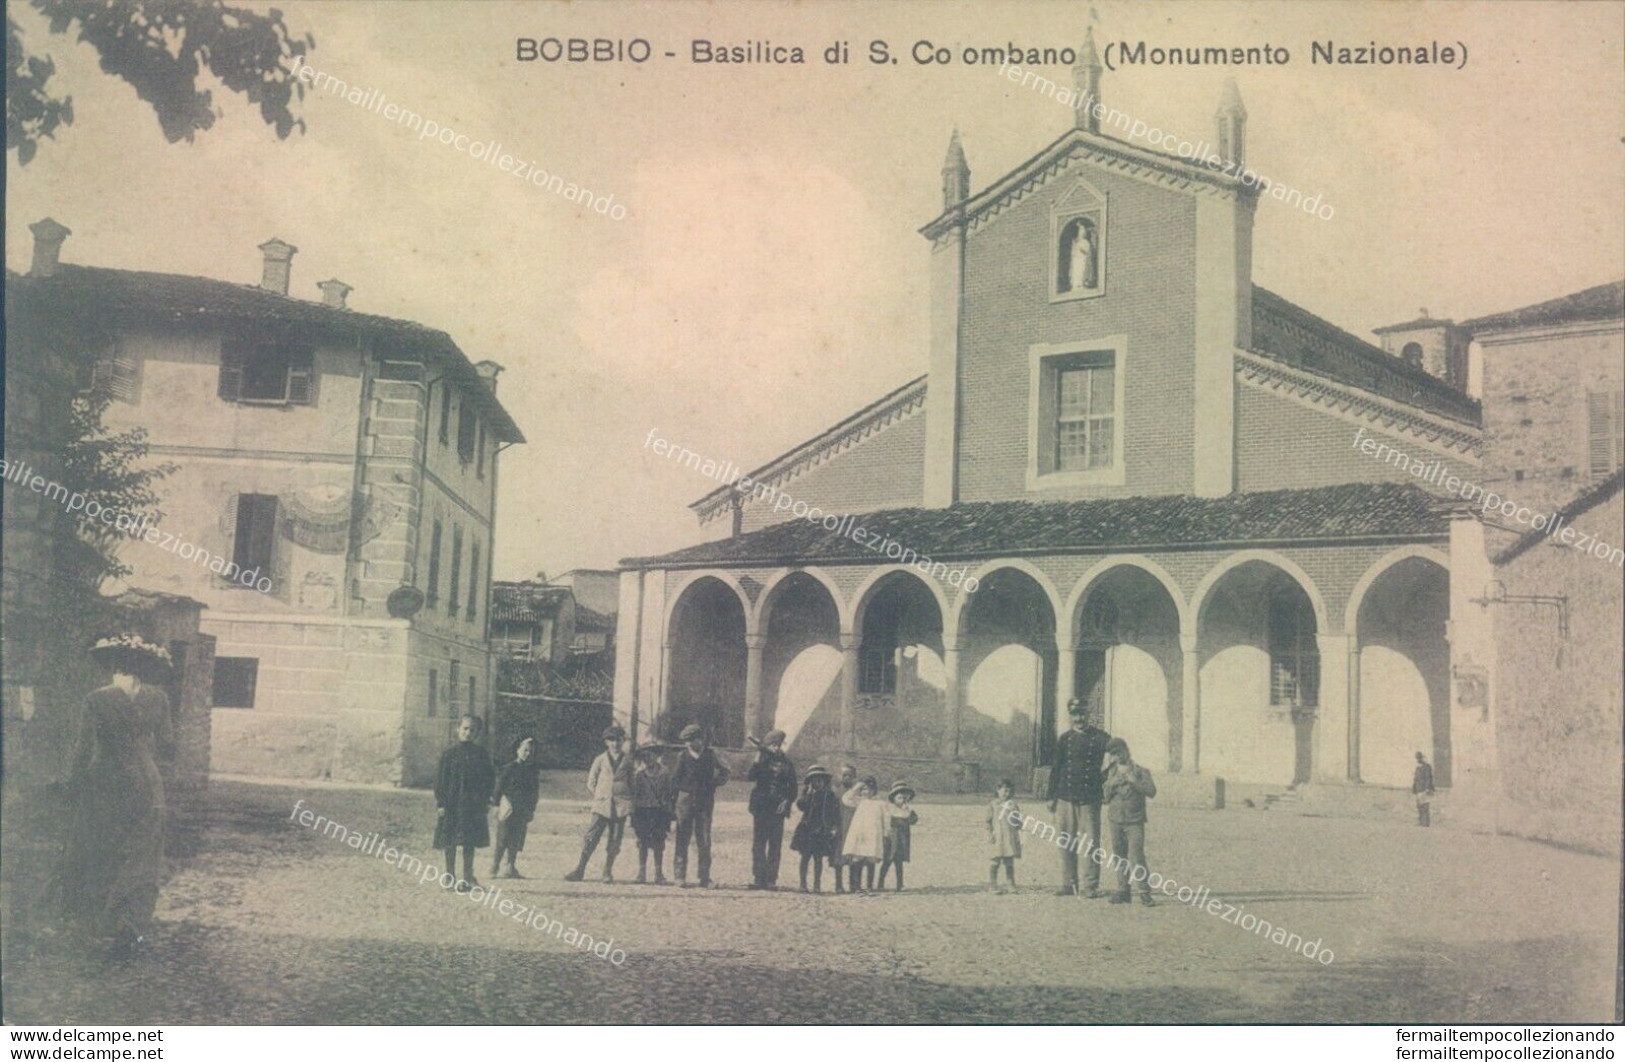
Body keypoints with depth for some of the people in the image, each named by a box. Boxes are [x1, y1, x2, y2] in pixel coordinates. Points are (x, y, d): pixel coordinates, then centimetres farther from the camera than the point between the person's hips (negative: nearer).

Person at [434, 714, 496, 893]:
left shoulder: (482, 754, 5)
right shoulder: (450, 754, -1)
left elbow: (490, 778, 8)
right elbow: (441, 780, 0)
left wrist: (486, 800, -1)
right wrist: (441, 803, -7)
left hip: (474, 805, 1)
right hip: (452, 804, -1)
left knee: (470, 842, 5)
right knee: (450, 842, 3)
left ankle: (468, 877, 14)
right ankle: (450, 877, 13)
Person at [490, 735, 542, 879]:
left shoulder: (534, 769, 8)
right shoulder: (509, 768, -8)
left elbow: (535, 790, 15)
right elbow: (499, 786, -5)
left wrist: (531, 809, 13)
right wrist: (497, 804, -6)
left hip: (523, 811, 5)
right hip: (508, 807, -5)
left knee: (516, 841, 7)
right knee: (502, 839, -4)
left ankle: (511, 868, 15)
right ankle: (494, 868, 2)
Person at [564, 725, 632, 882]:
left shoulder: (627, 761, 9)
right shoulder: (600, 760, 6)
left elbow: (632, 782, 16)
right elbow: (591, 783, 10)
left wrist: (628, 801, 5)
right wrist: (600, 797, 2)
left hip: (621, 805, 1)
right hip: (602, 804, -1)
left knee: (614, 841, 1)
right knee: (591, 837, -7)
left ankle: (608, 873, 9)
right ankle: (580, 869, -4)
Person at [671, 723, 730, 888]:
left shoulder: (710, 755, 5)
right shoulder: (683, 757, 1)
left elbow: (724, 775, 10)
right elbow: (675, 782, 1)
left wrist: (713, 784, -7)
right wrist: (691, 788, -10)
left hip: (705, 804, 1)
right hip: (686, 803, -1)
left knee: (704, 841, 0)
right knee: (683, 839, 0)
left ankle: (705, 878, 4)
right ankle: (680, 876, 6)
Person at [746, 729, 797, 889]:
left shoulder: (786, 763, 9)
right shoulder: (763, 760, 8)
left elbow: (793, 788, 9)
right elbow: (751, 776, -7)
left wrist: (787, 801, -7)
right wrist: (758, 759, -14)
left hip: (777, 809, 0)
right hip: (760, 807, 0)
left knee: (775, 846, 0)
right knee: (758, 845, -1)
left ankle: (771, 880, 3)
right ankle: (758, 878, 3)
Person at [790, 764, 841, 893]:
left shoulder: (830, 796, 4)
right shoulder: (808, 795, 4)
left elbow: (836, 815, 5)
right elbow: (801, 806, -12)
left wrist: (835, 828, -4)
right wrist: (806, 794, -15)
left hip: (822, 831, 0)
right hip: (807, 829, 0)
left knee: (818, 858, 2)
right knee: (805, 857, 2)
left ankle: (817, 885, 8)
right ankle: (803, 883, 7)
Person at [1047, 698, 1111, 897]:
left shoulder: (1100, 737, 1)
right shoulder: (1065, 739, 10)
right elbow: (1056, 768, 13)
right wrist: (1051, 796, 10)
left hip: (1090, 798, -3)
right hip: (1065, 798, 3)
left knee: (1090, 843, -5)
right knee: (1066, 843, 4)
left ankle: (1093, 886, 2)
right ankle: (1069, 884, 11)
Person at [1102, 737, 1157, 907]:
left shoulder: (1140, 771, -1)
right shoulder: (1111, 772, 10)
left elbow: (1151, 791, -14)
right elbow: (1104, 796, 8)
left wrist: (1134, 781, -24)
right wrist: (1111, 785, -10)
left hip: (1134, 821, -4)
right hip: (1115, 820, 4)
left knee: (1136, 857, -12)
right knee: (1120, 857, 6)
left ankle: (1145, 892, -6)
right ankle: (1123, 891, 13)